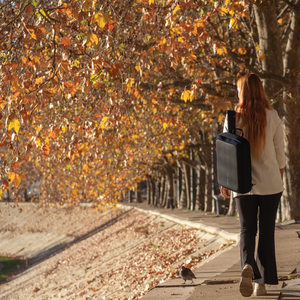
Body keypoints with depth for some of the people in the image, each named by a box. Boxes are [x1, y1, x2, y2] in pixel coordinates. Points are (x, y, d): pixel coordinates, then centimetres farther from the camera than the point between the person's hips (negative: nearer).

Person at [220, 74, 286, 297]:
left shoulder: (233, 119, -5)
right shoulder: (273, 117, -3)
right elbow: (280, 152, 1)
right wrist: (280, 180, 13)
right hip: (270, 183, 0)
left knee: (247, 230, 10)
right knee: (266, 231, 10)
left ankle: (248, 266, -18)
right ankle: (262, 282, 10)